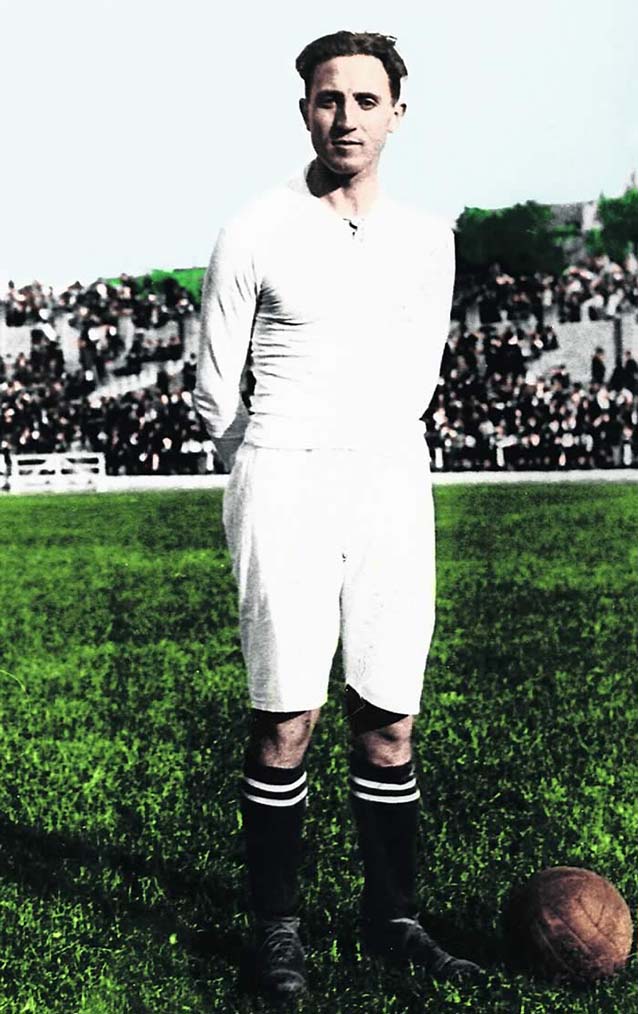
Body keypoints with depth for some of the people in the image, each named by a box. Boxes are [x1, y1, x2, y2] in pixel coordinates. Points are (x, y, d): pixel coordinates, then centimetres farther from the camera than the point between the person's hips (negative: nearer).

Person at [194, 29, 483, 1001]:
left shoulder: (428, 239, 10)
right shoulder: (254, 235, 0)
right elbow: (214, 388, 7)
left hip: (395, 485, 3)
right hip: (287, 482, -3)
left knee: (390, 722, 5)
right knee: (287, 717, -4)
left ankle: (392, 915, 17)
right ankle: (277, 924, 8)